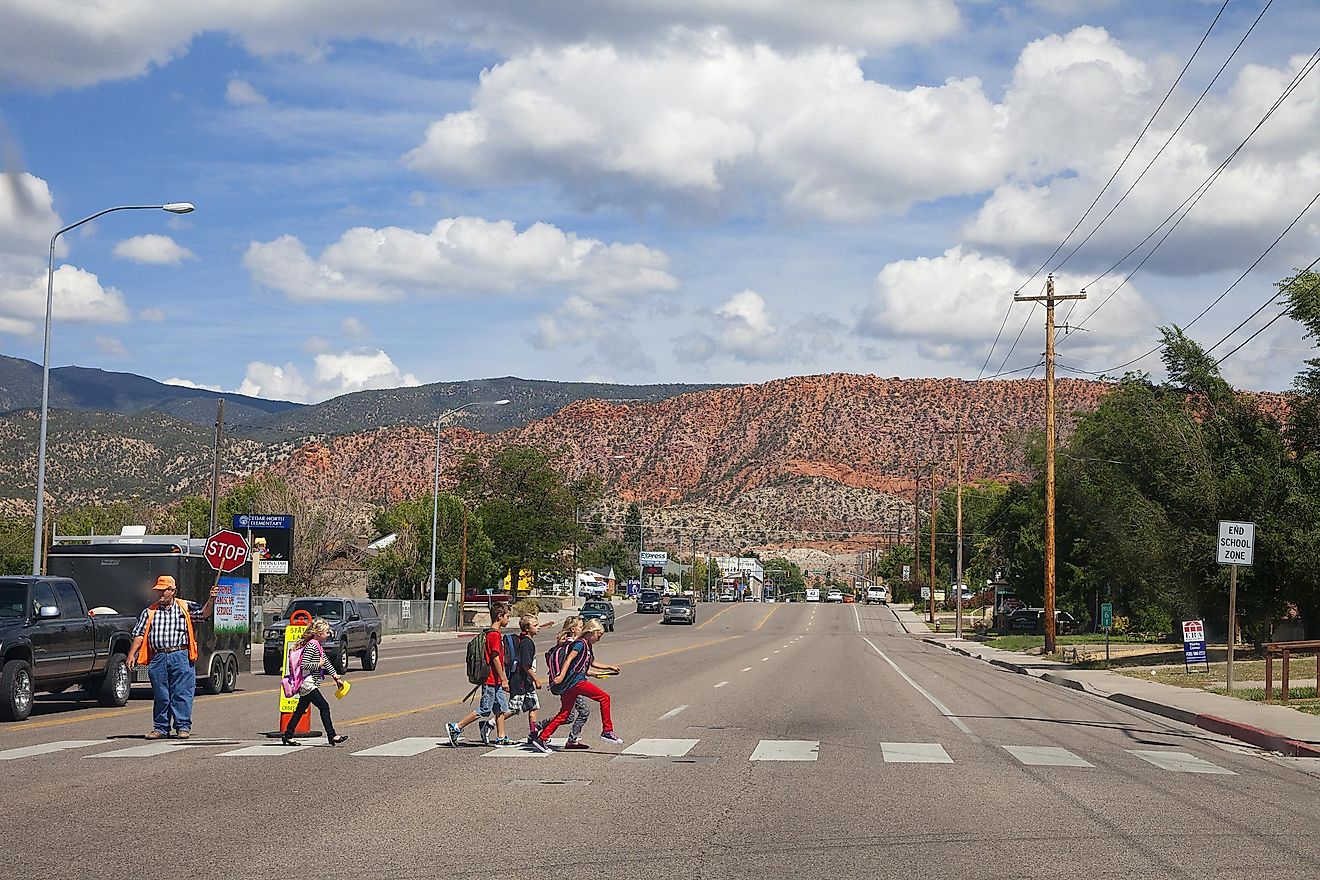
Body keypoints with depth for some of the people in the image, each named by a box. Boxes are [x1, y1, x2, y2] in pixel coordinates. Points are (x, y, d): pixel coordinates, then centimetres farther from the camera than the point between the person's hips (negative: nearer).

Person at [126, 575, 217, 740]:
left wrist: (211, 600, -21)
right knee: (160, 695, 6)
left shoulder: (185, 608, 9)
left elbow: (203, 613, -3)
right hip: (158, 657, 2)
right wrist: (132, 654, 1)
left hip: (181, 657, -2)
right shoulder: (149, 612, 13)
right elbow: (139, 634, 10)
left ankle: (183, 726, 1)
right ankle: (160, 728, 13)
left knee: (182, 693, -3)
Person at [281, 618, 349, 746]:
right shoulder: (311, 646, -16)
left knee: (300, 710, 13)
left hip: (306, 686, 10)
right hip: (308, 684, -10)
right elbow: (304, 665, -22)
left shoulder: (318, 646, 16)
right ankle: (331, 736, -12)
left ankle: (287, 736, 18)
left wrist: (335, 675, 20)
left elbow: (326, 662, 24)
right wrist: (318, 665, -14)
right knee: (324, 707, -11)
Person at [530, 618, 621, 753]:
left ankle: (541, 738, 9)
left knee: (563, 715, 10)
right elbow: (569, 659, -18)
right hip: (576, 681, -10)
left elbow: (592, 663, 39)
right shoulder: (580, 643, -6)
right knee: (604, 697, -8)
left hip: (569, 685, 10)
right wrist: (562, 676, -28)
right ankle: (607, 731, -7)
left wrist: (609, 668, 43)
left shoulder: (587, 647, 23)